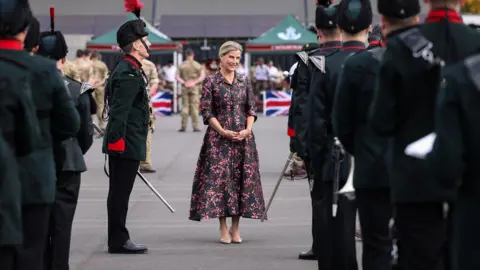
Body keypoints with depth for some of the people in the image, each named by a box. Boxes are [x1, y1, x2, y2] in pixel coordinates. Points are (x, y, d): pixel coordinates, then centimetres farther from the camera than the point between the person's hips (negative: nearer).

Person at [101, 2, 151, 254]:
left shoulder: (127, 69, 16)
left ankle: (118, 239, 18)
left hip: (123, 145, 10)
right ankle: (118, 241, 0)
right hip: (126, 145, -10)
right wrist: (117, 139, -24)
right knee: (120, 193, -4)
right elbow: (120, 110, -22)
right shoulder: (130, 74, -16)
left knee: (119, 193, 12)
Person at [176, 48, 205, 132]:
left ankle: (183, 126, 1)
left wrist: (183, 82, -9)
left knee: (184, 106, 5)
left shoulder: (182, 65, 4)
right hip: (194, 87, -1)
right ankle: (195, 126, -3)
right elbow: (202, 76, -6)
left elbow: (177, 77, -2)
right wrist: (195, 82, -8)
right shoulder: (197, 65, 0)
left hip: (185, 88, 1)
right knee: (194, 107, 0)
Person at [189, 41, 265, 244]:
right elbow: (207, 111, -5)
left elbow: (251, 109, 10)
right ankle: (223, 229, 1)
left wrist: (248, 129, -7)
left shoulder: (244, 82, 11)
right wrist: (223, 131, -14)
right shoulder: (211, 82, -1)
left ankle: (235, 228, 10)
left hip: (243, 138, 4)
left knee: (242, 179, 2)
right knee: (220, 178, -6)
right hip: (219, 138, -4)